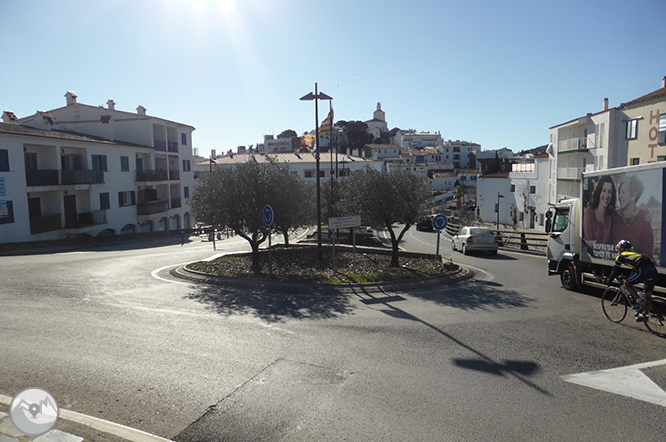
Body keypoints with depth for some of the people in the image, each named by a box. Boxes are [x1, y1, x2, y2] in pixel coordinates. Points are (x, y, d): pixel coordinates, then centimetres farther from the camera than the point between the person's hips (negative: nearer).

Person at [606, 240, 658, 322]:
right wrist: (630, 279, 59)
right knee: (648, 294, 15)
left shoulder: (621, 256, 17)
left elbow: (615, 270, 21)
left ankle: (639, 301, -8)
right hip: (654, 271, 7)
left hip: (644, 270, -7)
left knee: (626, 284, 6)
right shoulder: (635, 254, 37)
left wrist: (609, 280, 33)